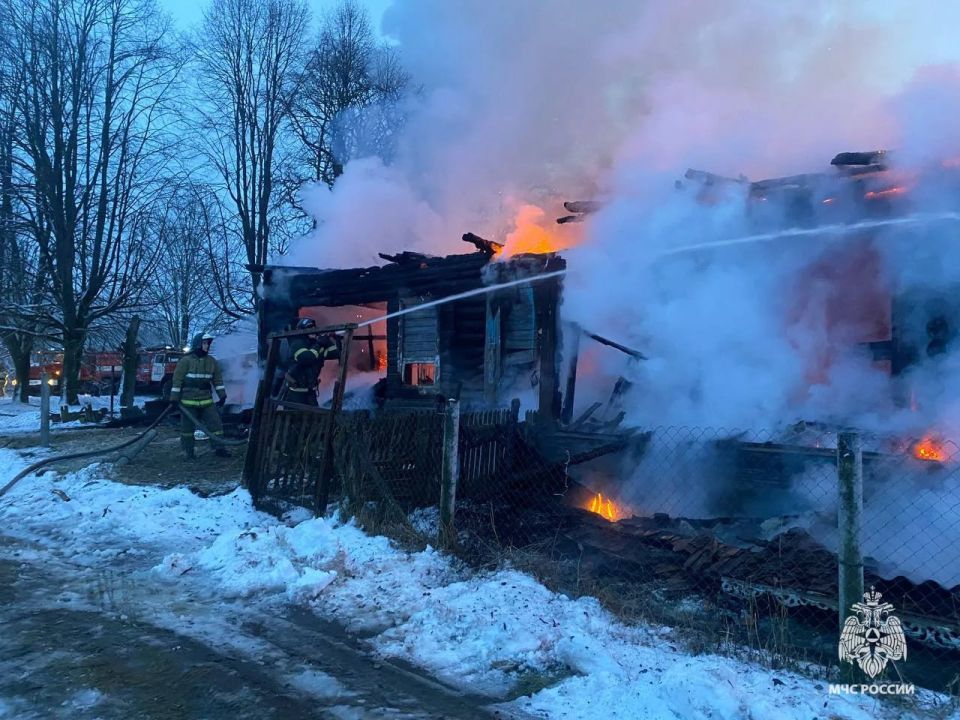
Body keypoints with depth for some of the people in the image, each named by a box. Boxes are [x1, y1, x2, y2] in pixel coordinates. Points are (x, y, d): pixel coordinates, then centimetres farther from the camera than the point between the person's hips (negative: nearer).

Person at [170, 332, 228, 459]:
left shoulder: (212, 361, 9)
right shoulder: (186, 361, -8)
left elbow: (218, 380, 12)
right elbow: (177, 380, -8)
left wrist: (222, 395, 6)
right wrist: (174, 398, -9)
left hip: (206, 401, 5)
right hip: (189, 401, -4)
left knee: (215, 423, 0)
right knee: (188, 427, 5)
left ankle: (219, 448, 6)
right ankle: (188, 451, 16)